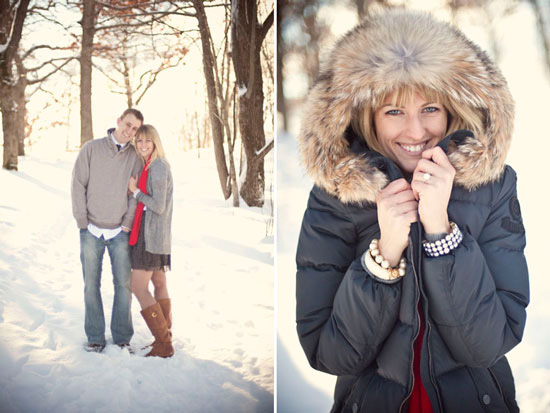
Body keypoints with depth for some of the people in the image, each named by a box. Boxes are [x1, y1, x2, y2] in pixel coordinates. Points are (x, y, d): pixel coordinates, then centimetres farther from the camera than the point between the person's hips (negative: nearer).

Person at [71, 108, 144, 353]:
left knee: (124, 283, 2)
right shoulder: (91, 149, -2)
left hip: (120, 232, 1)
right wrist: (82, 220, -7)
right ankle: (95, 337, 15)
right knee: (91, 284, 5)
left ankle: (122, 337, 13)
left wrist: (128, 222, -8)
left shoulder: (136, 156, 1)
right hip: (91, 231, 0)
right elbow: (78, 184, -2)